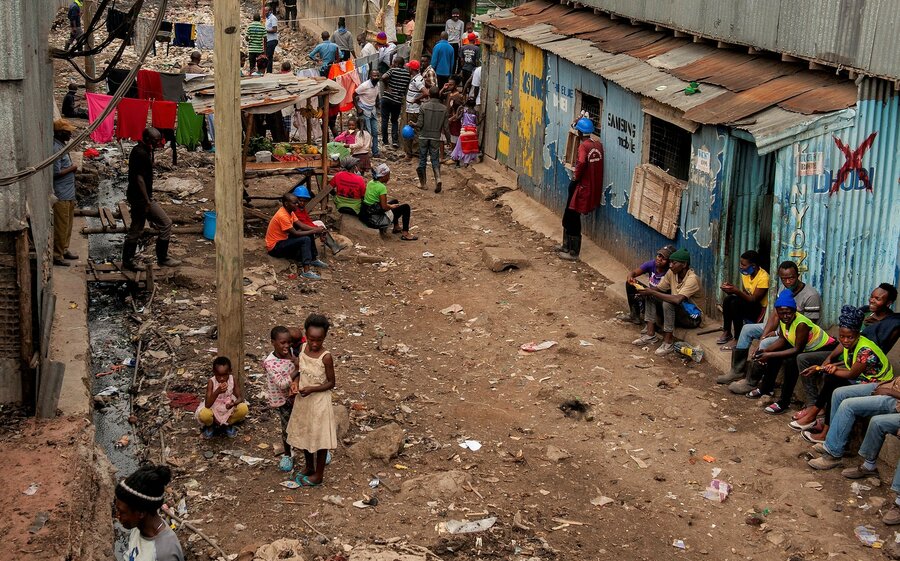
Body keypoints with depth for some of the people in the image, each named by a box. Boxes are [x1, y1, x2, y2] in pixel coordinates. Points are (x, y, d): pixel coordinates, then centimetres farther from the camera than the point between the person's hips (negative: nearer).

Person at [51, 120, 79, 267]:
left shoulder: (63, 146, 11)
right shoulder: (56, 149, -20)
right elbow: (56, 173, -24)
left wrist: (72, 167, 7)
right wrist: (72, 168, -13)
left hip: (69, 194, 10)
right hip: (61, 195, -10)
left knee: (67, 225, 18)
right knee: (61, 226, -4)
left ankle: (64, 250, 29)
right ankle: (57, 256, 3)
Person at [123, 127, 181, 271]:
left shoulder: (139, 150, 12)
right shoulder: (141, 154, -20)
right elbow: (139, 178, -23)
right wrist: (147, 201, -23)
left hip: (135, 197, 11)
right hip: (141, 198, -11)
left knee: (136, 230, 15)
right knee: (165, 223, -4)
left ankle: (127, 261, 21)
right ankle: (162, 258, 3)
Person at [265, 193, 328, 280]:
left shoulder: (289, 211, 3)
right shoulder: (282, 216, -26)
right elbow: (295, 233, -23)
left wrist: (315, 229, -11)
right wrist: (314, 231, -18)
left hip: (282, 240, 10)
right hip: (274, 247, -10)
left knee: (309, 234, 8)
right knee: (305, 240, -23)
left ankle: (314, 259, 17)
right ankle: (306, 271, -29)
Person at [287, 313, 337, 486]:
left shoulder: (326, 357, -22)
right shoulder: (304, 348, -6)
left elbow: (331, 383, -14)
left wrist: (312, 389, -26)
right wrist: (296, 382, -11)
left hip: (319, 401, -6)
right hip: (303, 400, 6)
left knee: (320, 438, 9)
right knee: (303, 434, 21)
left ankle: (318, 475, 25)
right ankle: (309, 467, 41)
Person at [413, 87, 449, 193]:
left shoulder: (424, 106, -9)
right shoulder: (444, 108, -3)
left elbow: (420, 124, -9)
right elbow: (445, 126, -1)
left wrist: (413, 125, 11)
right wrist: (448, 137, 11)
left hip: (424, 136, -1)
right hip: (436, 137, 1)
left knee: (422, 159, 10)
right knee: (435, 160, 8)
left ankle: (422, 183, 17)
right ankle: (438, 178, -17)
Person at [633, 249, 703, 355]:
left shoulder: (692, 279, -26)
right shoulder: (672, 273, -3)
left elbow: (677, 299, -39)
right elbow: (659, 288, 3)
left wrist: (653, 292, -34)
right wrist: (645, 289, -20)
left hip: (692, 318, -8)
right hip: (676, 314, 8)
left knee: (668, 303, -33)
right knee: (649, 296, -2)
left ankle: (668, 342, -23)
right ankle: (651, 334, -7)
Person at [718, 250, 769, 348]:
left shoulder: (763, 277, -23)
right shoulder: (746, 273, 2)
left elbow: (753, 299, -25)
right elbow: (744, 294, 6)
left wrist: (736, 290, -34)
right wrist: (732, 289, -12)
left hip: (759, 309, -8)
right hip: (747, 305, 8)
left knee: (735, 303, -29)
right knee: (728, 299, -16)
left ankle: (738, 339, -23)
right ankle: (727, 332, -7)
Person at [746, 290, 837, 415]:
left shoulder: (801, 324, -32)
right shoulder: (783, 319, -9)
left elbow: (797, 350, -28)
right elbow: (782, 340, 1)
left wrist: (770, 355, -29)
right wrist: (764, 352, -14)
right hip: (808, 348, 9)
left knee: (791, 362, -28)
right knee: (775, 352, 5)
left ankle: (784, 402, -17)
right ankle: (766, 388, 23)